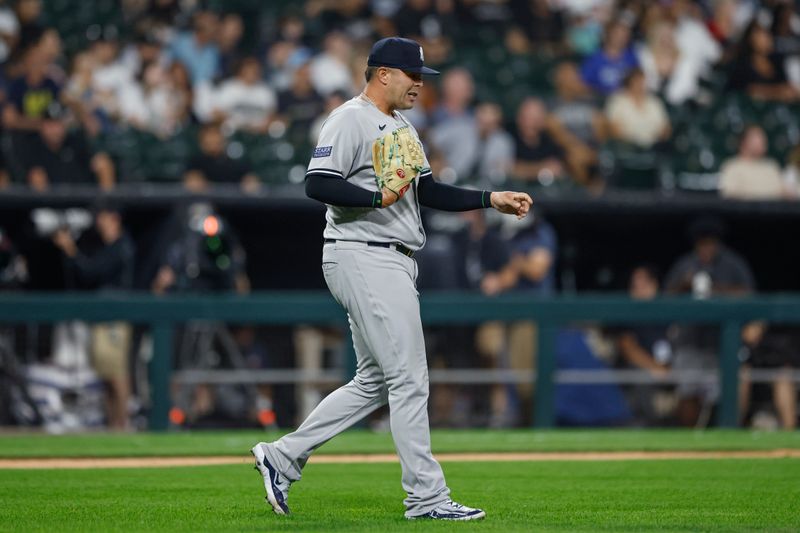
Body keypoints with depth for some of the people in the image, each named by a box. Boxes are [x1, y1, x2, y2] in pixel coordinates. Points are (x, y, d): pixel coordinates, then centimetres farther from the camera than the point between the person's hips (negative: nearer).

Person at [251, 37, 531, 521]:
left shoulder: (402, 127, 19)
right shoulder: (351, 120, -11)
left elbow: (429, 191, 19)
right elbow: (317, 183, -20)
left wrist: (492, 199, 10)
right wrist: (378, 198, -27)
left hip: (392, 263, 10)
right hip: (364, 259, -10)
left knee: (375, 382, 12)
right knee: (408, 379, -8)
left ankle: (283, 456, 17)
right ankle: (427, 497, -4)